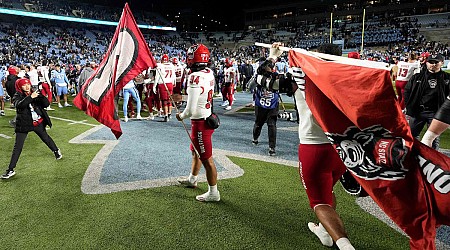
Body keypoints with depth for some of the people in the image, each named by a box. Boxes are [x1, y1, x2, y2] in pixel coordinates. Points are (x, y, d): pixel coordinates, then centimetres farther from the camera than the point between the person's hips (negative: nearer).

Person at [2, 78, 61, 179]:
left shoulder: (34, 94, 0)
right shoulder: (17, 96, -7)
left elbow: (46, 104, -7)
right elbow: (19, 105, -29)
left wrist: (41, 96, -24)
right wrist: (30, 97, -38)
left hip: (38, 122, 3)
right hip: (23, 124, -2)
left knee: (46, 138, 21)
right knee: (18, 147, -3)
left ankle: (56, 150, 48)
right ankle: (11, 170, 3)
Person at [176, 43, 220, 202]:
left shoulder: (195, 78, -25)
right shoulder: (209, 73, 1)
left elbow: (191, 110, -25)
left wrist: (181, 116, -5)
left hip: (200, 123, -9)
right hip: (208, 117, 9)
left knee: (207, 159, 3)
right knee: (196, 151, 27)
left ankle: (213, 193, 19)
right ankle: (192, 179, 48)